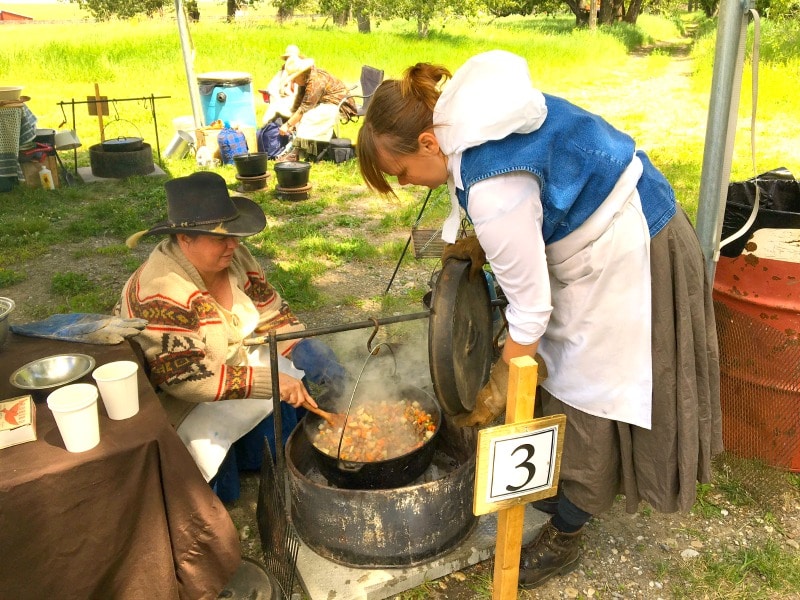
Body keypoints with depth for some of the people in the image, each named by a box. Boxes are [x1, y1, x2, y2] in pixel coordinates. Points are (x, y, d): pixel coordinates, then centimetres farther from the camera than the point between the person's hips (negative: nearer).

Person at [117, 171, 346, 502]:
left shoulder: (234, 258, -11)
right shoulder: (161, 292, -33)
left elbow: (271, 312, -2)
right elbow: (189, 379, -36)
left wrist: (307, 351, -18)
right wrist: (271, 382, -37)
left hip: (230, 361, 7)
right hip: (167, 395, -7)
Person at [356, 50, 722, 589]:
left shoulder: (493, 190, -34)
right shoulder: (462, 111, -5)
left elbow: (530, 310, -25)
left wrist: (497, 392, -10)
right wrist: (481, 244, -1)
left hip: (627, 259, -9)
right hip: (612, 225, 9)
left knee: (588, 401, 4)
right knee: (568, 382, 18)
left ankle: (564, 537, 23)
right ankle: (567, 489, 38)